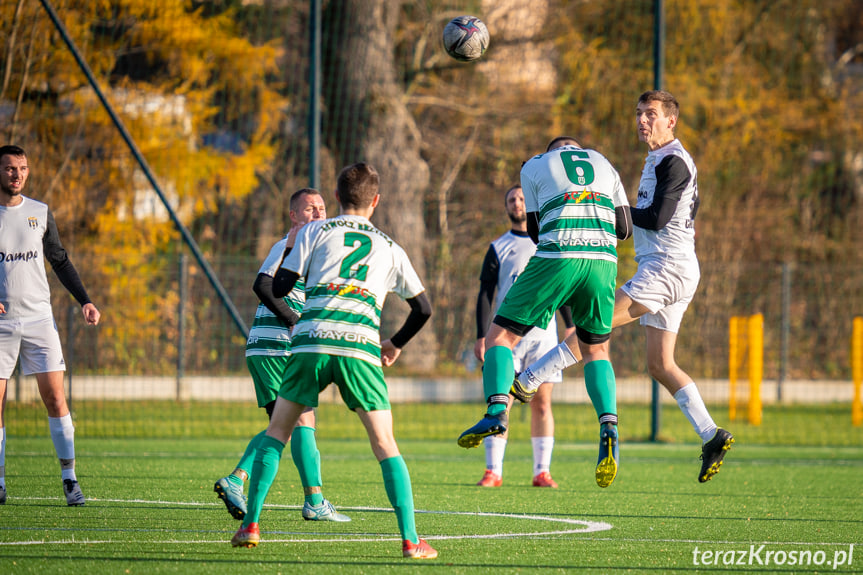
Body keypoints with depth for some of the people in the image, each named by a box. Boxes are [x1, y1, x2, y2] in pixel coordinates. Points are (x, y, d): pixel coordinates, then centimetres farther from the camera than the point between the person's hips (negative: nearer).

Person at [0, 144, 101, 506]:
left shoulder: (39, 213, 8)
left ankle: (69, 479, -2)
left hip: (39, 317, 2)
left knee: (55, 397, -6)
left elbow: (59, 261, 17)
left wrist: (84, 300, 9)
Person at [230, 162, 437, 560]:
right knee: (384, 444, 5)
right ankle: (410, 539, -4)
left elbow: (281, 285, 9)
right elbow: (422, 307, 27)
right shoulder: (390, 248, 22)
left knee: (277, 431, 14)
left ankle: (250, 525, 6)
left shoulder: (315, 232, 16)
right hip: (360, 348, 0)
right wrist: (396, 344, 42)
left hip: (312, 341, 0)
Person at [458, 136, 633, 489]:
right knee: (596, 351, 20)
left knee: (500, 337, 6)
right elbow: (624, 228, 21)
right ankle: (608, 427, -5)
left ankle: (497, 410, -20)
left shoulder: (534, 167, 17)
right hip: (603, 262, 3)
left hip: (557, 259, -3)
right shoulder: (604, 164, 25)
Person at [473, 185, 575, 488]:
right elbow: (485, 293, 6)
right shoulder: (498, 248, 9)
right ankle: (493, 471, -5)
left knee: (542, 403, 0)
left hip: (543, 332, 1)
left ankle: (542, 472, 3)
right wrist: (481, 335, -3)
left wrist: (570, 325, 8)